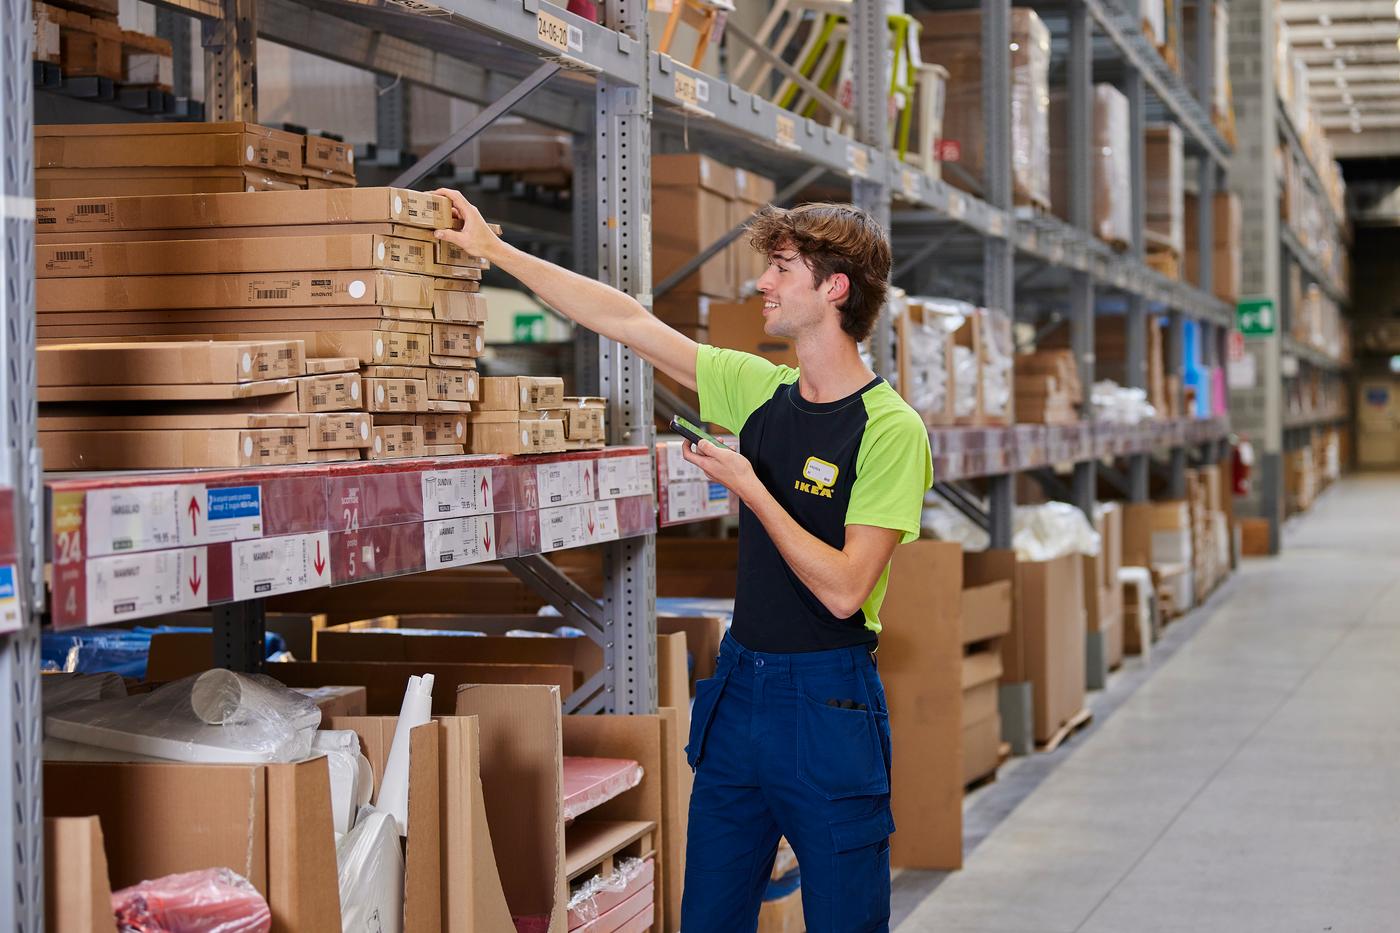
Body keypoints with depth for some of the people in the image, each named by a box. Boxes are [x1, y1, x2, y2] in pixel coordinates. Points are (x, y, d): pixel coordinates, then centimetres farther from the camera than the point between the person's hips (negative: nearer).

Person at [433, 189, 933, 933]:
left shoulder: (891, 430, -14)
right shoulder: (762, 392, 5)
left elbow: (842, 589, -19)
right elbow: (630, 322, 9)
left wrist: (750, 488, -15)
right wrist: (495, 250, 11)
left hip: (828, 702, -7)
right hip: (738, 686, 7)